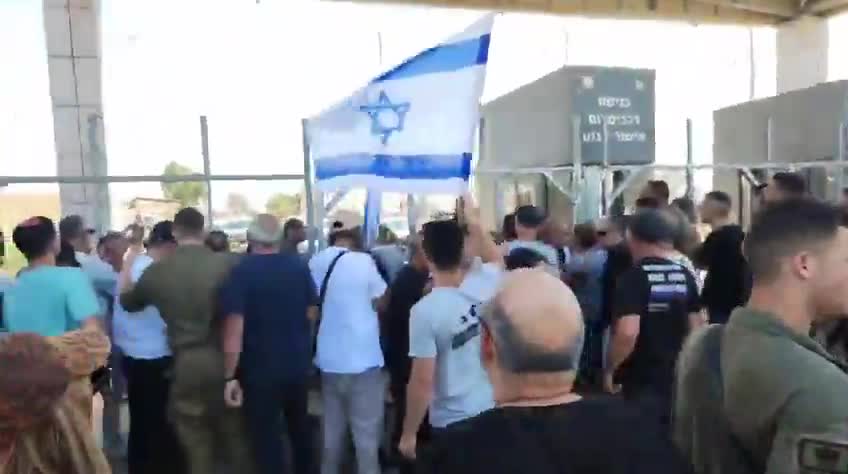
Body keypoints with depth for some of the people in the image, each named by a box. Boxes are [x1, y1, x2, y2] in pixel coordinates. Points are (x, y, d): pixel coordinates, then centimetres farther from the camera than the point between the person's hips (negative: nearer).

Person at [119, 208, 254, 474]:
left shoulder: (157, 270, -3)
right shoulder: (226, 264, -9)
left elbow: (126, 301, 16)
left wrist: (133, 253, 22)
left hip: (186, 364, 1)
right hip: (224, 360, 0)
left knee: (197, 444, 13)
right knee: (236, 436, 15)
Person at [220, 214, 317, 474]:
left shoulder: (241, 271, -15)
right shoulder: (299, 265, -3)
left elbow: (235, 327, -21)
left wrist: (230, 376, -15)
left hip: (261, 367, -5)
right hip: (298, 363, 5)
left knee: (267, 436, 8)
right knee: (300, 425, 24)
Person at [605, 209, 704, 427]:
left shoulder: (633, 277, -17)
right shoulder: (685, 276, 2)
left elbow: (627, 332, -26)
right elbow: (696, 327, 7)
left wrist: (610, 369, -13)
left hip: (642, 381, -6)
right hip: (679, 377, 6)